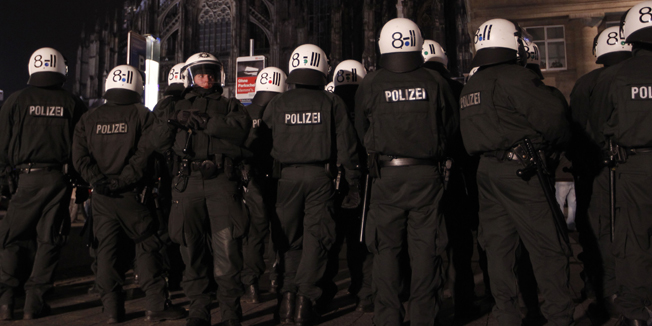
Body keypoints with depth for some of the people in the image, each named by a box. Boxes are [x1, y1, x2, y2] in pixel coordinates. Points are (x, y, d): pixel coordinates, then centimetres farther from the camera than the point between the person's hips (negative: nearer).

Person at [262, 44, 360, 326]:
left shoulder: (277, 104, 5)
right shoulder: (332, 103, 2)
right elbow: (346, 147, 1)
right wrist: (352, 184, 7)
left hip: (287, 176, 2)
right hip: (320, 176, -1)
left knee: (290, 238, 12)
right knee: (315, 236, 3)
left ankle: (288, 293, 9)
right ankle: (305, 297, -2)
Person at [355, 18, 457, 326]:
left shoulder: (370, 84, -2)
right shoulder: (435, 82, 0)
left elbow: (361, 131, 9)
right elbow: (451, 128, 10)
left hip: (386, 175, 0)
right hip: (426, 174, 1)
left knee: (387, 248, 8)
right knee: (425, 247, 8)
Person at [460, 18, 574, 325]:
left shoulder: (469, 87, 15)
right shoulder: (516, 77, -9)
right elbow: (552, 115, -13)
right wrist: (556, 143, 5)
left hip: (487, 170, 8)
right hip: (521, 170, -7)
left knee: (499, 245, 11)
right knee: (548, 246, 1)